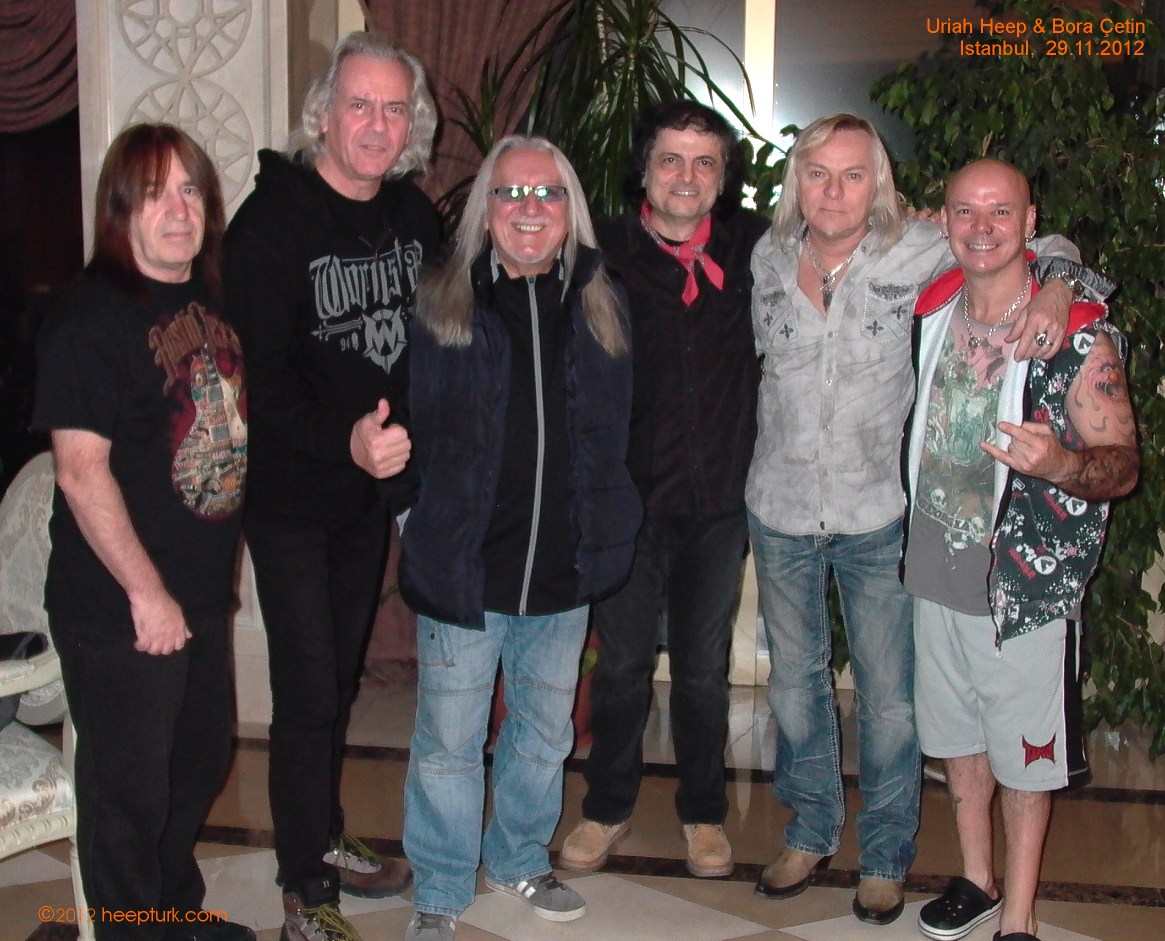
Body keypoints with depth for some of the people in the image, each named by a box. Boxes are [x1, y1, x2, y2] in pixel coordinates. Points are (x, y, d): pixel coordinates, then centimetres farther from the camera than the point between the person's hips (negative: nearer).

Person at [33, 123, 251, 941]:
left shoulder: (216, 301, 7)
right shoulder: (92, 317, -16)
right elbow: (82, 471, -21)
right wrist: (146, 594, -19)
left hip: (204, 593, 8)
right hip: (120, 608, -8)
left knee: (201, 761, 23)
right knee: (129, 788, 7)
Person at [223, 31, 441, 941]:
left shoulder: (415, 214, 3)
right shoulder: (274, 219, -16)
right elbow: (258, 373, -22)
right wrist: (343, 442, -36)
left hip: (377, 486, 6)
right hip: (292, 496, -6)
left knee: (341, 675, 18)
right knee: (308, 691, -2)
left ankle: (326, 839, 36)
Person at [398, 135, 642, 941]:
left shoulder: (601, 307, 4)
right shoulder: (441, 306, -5)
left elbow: (615, 435, 12)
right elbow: (410, 425, 0)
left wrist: (605, 535, 8)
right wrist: (423, 522, -4)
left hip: (562, 573, 4)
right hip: (462, 568, -3)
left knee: (545, 736, 20)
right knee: (449, 743, 7)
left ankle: (520, 858, 43)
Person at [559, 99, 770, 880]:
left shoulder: (751, 246, 1)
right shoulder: (606, 252, -5)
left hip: (720, 499, 1)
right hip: (631, 494, -1)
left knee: (704, 668, 13)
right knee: (623, 663, 10)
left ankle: (704, 812, 32)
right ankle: (608, 808, 31)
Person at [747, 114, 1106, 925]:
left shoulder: (915, 253, -11)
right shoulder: (769, 258, -2)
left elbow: (1040, 243, -1)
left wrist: (1055, 290, -22)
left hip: (878, 515, -2)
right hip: (781, 512, 3)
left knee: (889, 698, 7)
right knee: (795, 682, 16)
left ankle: (886, 857, 28)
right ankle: (810, 832, 37)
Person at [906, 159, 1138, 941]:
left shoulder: (1079, 336, -13)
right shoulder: (930, 311, 2)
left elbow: (1123, 464, -15)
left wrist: (1061, 463, -34)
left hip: (1026, 583, -5)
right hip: (937, 573, 5)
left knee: (1025, 756, 8)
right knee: (959, 736, 19)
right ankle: (976, 878, 40)